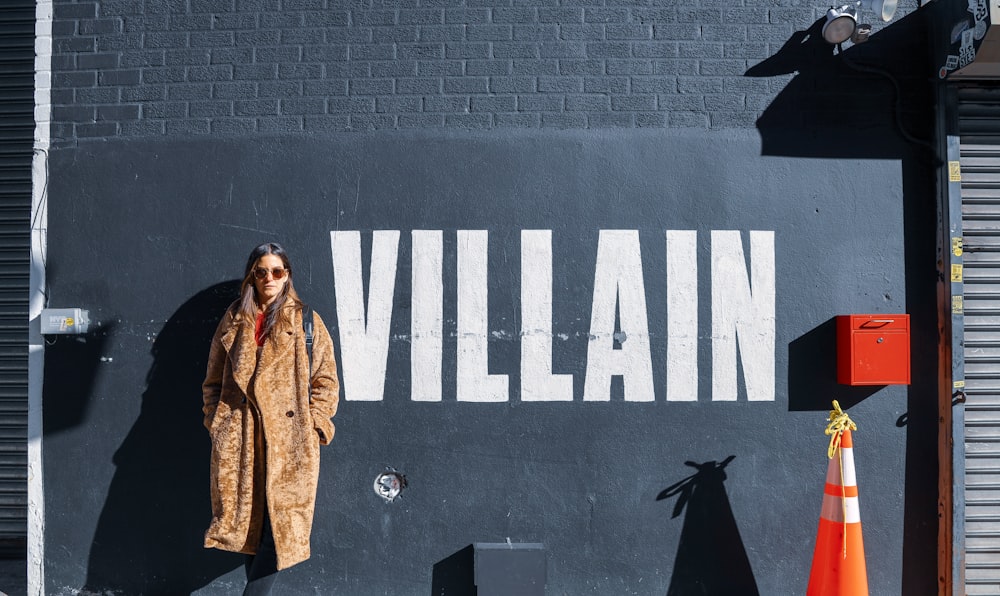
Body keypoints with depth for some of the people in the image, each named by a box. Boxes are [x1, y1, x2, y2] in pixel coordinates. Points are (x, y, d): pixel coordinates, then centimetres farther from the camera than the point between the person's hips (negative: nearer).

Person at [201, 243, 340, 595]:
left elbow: (326, 381, 3)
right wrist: (215, 422, 6)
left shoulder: (306, 322, 5)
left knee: (280, 523, -8)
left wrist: (312, 426, -6)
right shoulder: (233, 321, 13)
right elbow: (213, 381, 16)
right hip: (237, 440, 2)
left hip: (288, 438, -2)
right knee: (247, 519, 3)